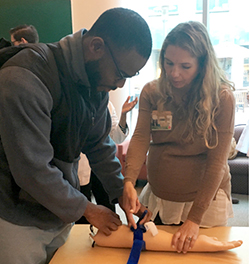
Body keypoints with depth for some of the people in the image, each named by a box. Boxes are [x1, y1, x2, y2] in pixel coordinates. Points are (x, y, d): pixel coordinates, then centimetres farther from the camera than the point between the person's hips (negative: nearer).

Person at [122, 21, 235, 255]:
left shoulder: (222, 98, -17)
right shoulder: (151, 93, -7)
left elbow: (217, 162, -18)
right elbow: (140, 138, -15)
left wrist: (194, 218, -22)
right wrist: (128, 182, -33)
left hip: (204, 200, -3)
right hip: (157, 200, 3)